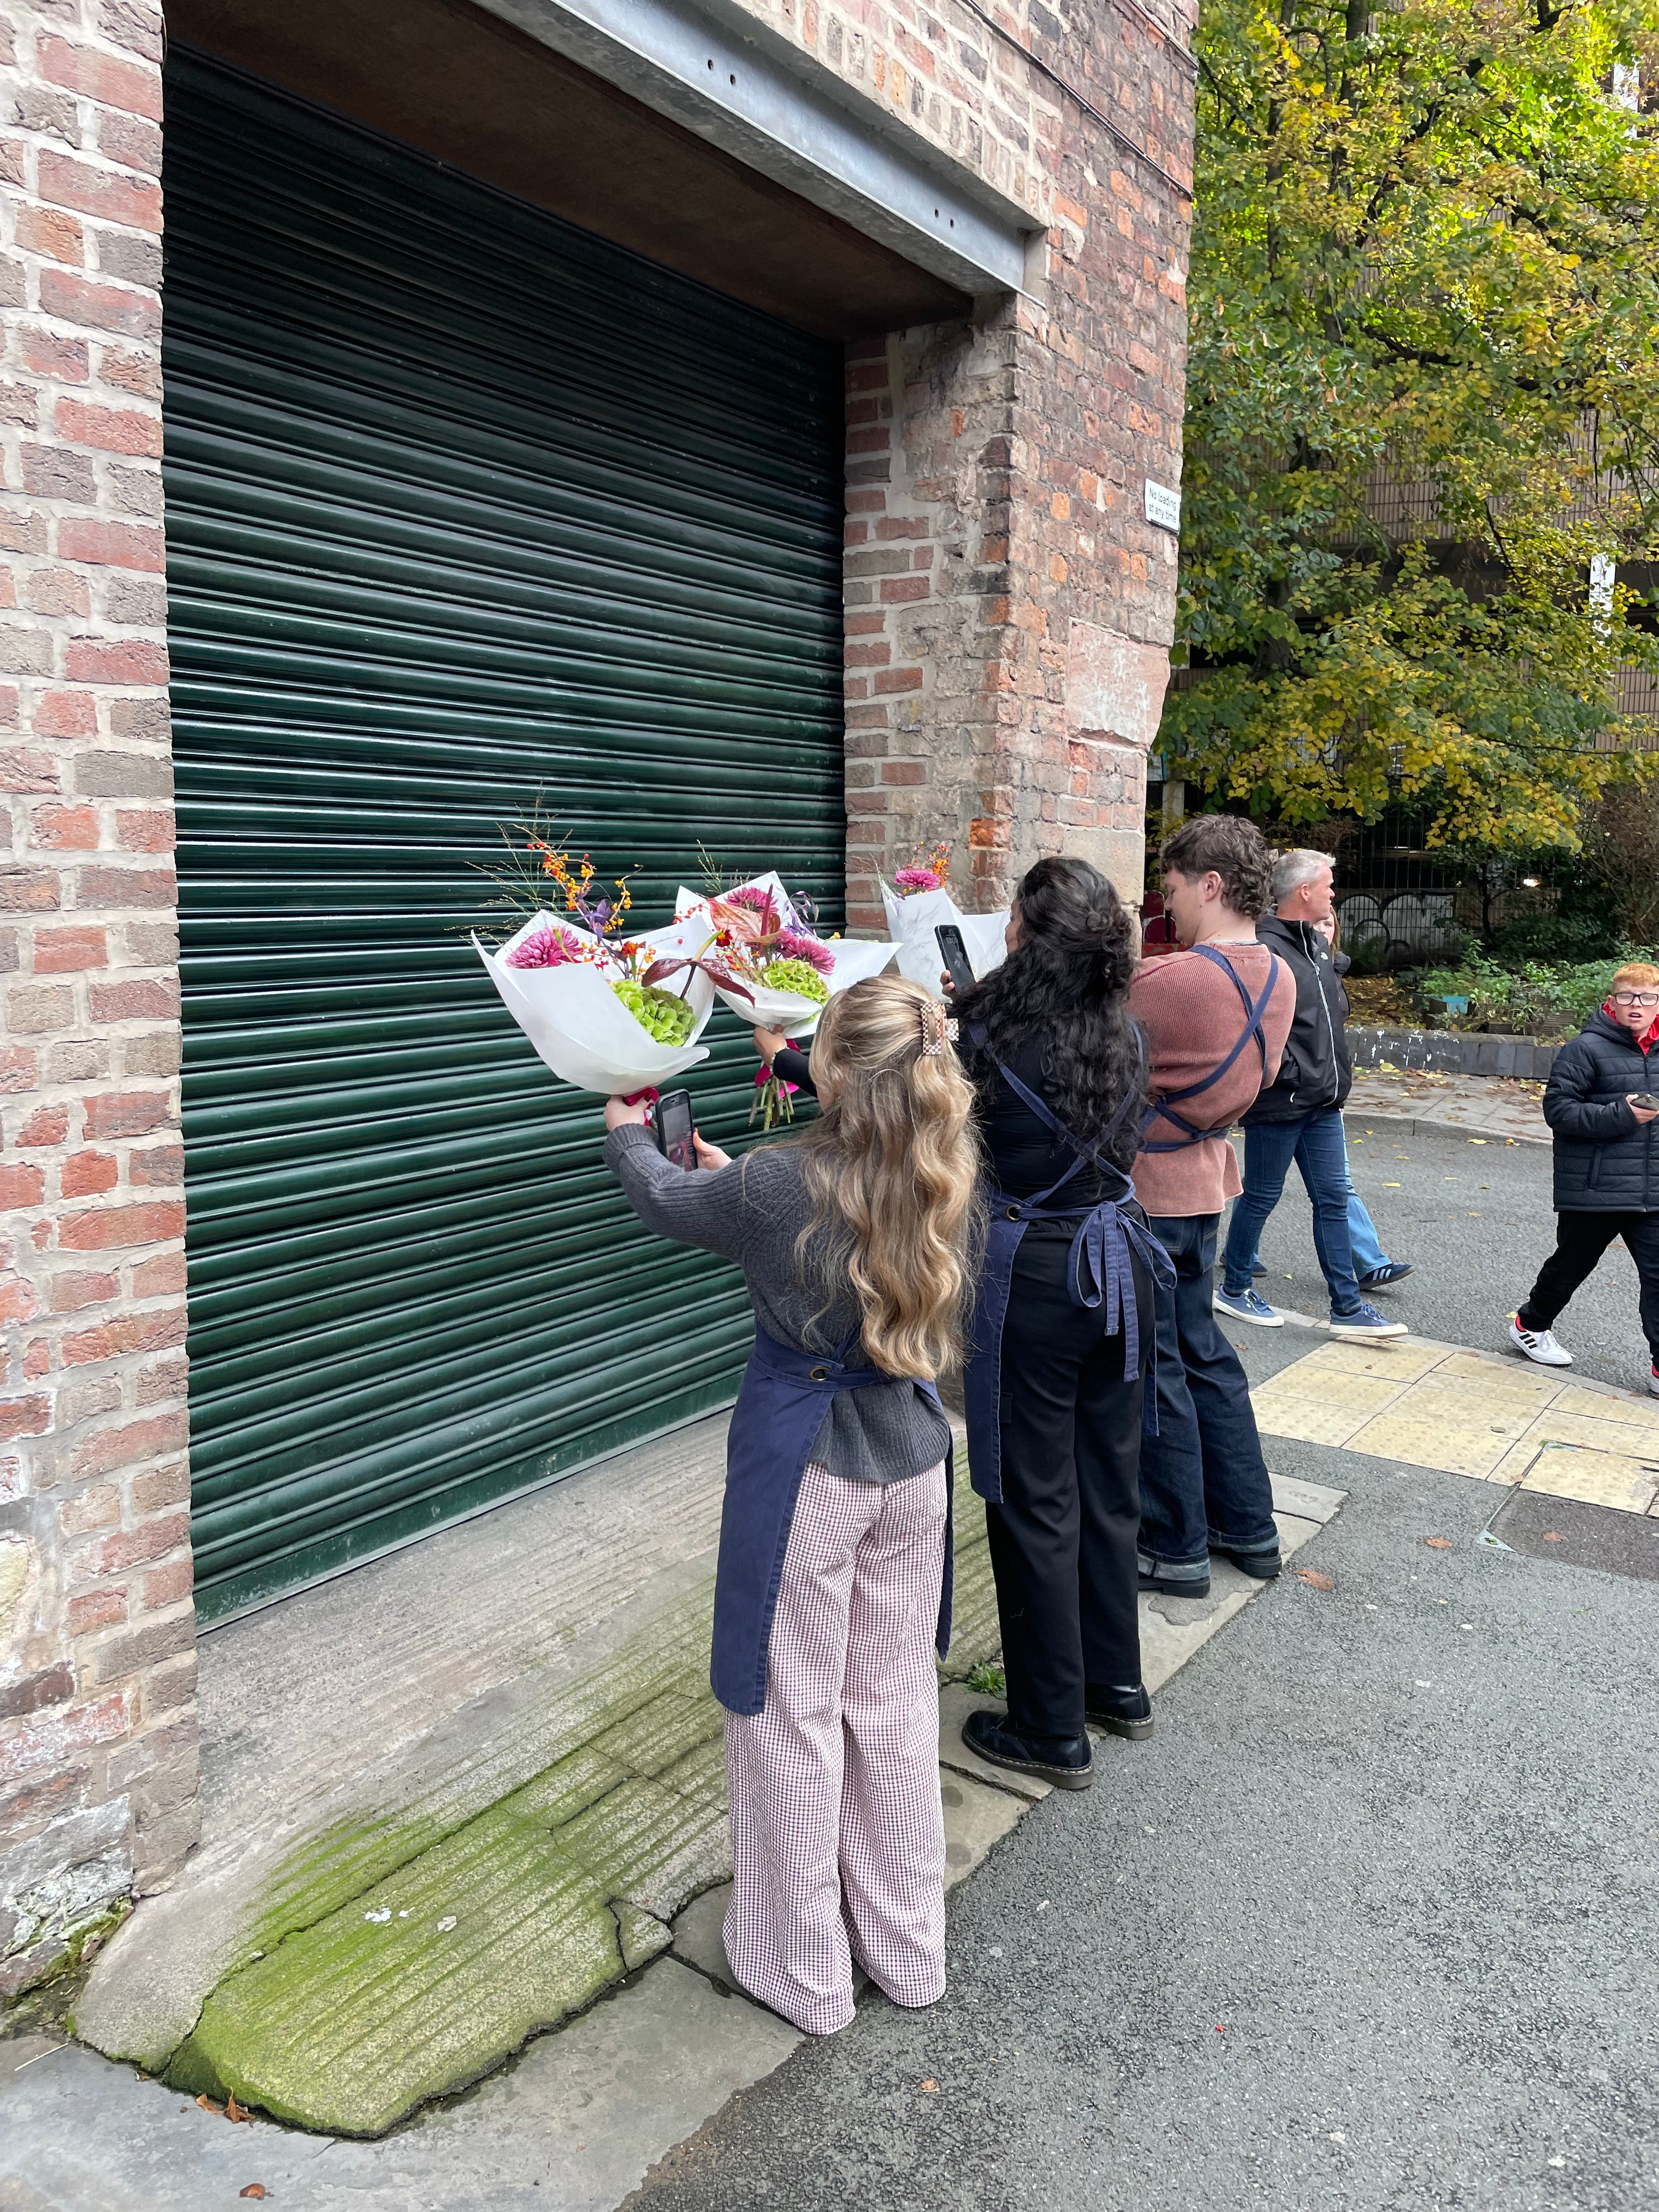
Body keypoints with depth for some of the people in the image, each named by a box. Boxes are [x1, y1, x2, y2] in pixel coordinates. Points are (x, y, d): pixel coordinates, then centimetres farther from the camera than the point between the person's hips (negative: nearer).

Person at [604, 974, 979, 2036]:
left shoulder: (777, 1184, -22)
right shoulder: (943, 1182, -6)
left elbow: (667, 1200, 0)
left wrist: (629, 1132, 22)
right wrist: (733, 1173, 26)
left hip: (804, 1472, -5)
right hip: (910, 1462, 6)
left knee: (794, 1715, 12)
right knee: (897, 1702, 19)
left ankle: (804, 1972, 29)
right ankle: (909, 1950, 36)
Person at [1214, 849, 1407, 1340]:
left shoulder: (1316, 944, 12)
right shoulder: (1266, 950, -18)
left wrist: (1337, 1077, 17)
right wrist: (1290, 1076, -19)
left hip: (1322, 1102, 9)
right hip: (1280, 1103, -9)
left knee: (1333, 1198, 10)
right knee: (1261, 1197, 6)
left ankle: (1347, 1308, 16)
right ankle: (1234, 1289, 24)